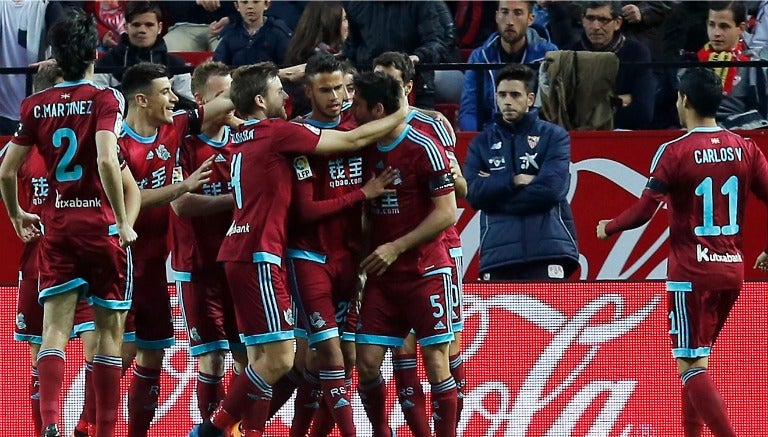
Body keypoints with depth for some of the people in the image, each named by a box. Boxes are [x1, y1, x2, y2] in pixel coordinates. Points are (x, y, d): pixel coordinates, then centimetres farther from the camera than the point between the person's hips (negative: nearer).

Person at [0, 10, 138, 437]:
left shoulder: (36, 106, 5)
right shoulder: (104, 99, -7)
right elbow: (107, 161, -21)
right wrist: (123, 221, -13)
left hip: (56, 225, 3)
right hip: (100, 224, -3)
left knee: (56, 327, -3)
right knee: (110, 329, 7)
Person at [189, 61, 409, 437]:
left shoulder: (241, 137, 14)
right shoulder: (278, 133, -10)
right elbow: (352, 140, -5)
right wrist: (401, 116, 6)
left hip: (241, 254, 9)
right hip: (259, 255, -9)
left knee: (261, 358, 8)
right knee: (279, 358, -10)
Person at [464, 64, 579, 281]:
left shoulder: (553, 136, 5)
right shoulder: (482, 142, 14)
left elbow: (551, 189, -9)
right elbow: (473, 193, 0)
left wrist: (496, 187, -4)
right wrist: (514, 181, -10)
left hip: (547, 248, -3)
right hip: (498, 252, 3)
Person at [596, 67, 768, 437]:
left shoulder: (674, 152, -11)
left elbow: (644, 211, -12)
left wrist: (608, 228, 7)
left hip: (691, 273, -6)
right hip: (732, 270, 6)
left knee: (691, 365, -5)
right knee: (696, 358, 21)